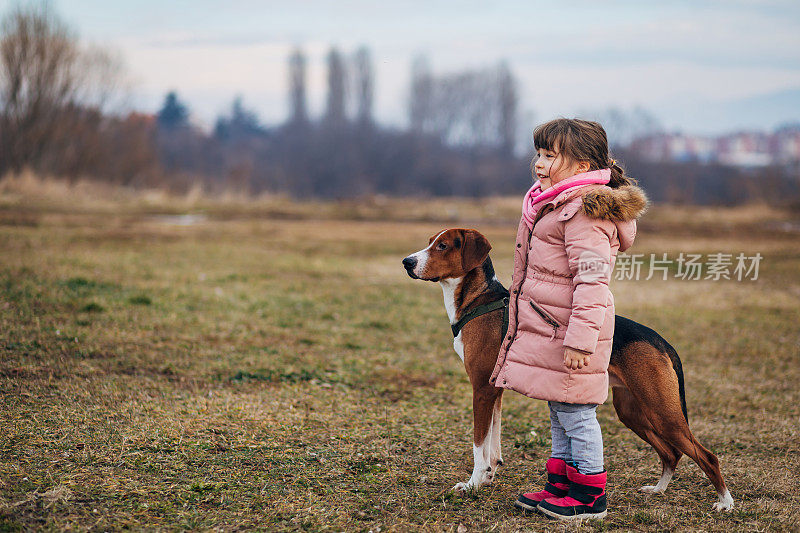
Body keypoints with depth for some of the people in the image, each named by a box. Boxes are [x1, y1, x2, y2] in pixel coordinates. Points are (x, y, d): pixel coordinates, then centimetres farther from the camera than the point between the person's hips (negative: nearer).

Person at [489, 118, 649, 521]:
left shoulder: (585, 210, -18)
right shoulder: (553, 204, 15)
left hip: (569, 333, -10)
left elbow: (591, 279, -24)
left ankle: (590, 498, 8)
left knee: (575, 414, -2)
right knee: (559, 414, 18)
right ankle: (560, 487, 29)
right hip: (547, 331, 10)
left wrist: (579, 338, -28)